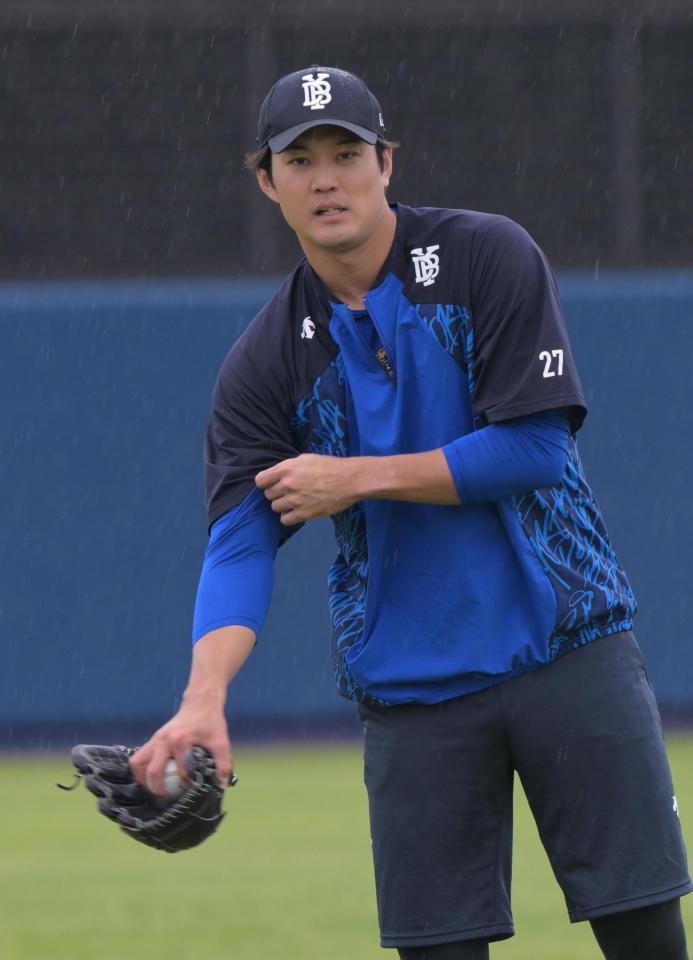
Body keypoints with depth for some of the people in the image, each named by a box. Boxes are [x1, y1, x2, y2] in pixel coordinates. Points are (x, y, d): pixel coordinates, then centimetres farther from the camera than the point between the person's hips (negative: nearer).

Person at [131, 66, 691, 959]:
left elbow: (536, 445, -11)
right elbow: (240, 540, -8)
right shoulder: (266, 361, 1)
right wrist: (204, 698, -25)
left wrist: (357, 478, -12)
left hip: (568, 647, -2)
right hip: (412, 681, 2)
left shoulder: (489, 258, -4)